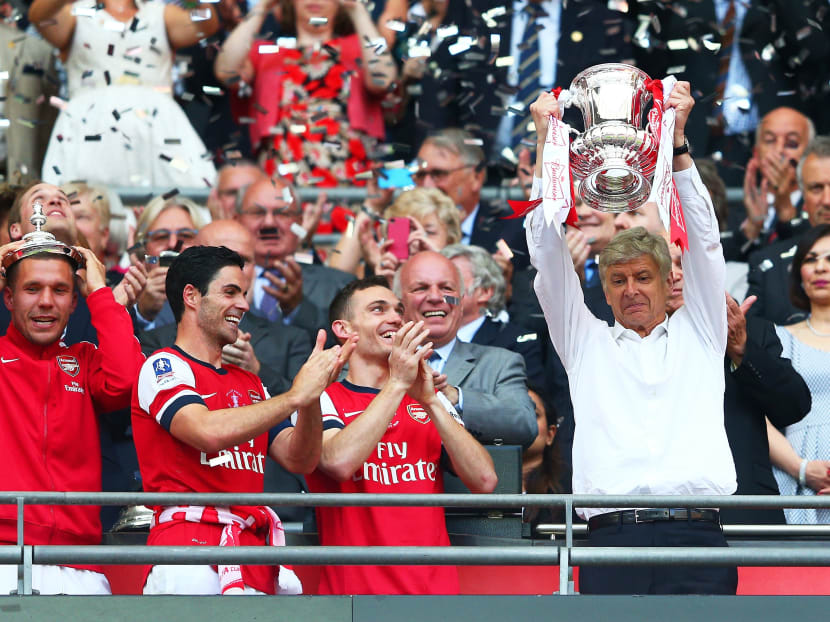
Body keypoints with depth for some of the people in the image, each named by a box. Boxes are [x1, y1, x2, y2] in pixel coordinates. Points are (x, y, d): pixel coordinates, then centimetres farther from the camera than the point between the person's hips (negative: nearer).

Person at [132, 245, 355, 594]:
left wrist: (313, 393, -2)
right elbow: (209, 431, -17)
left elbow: (299, 460, 15)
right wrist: (294, 397, -12)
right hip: (191, 546, -7)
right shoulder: (162, 366, 1)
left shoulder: (249, 384, 24)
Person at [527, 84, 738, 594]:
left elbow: (702, 239, 14)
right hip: (612, 538, 0)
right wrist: (546, 140, 10)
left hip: (696, 538, 0)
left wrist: (676, 139, 6)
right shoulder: (587, 342, 22)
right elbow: (548, 254, 16)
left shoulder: (699, 334, 21)